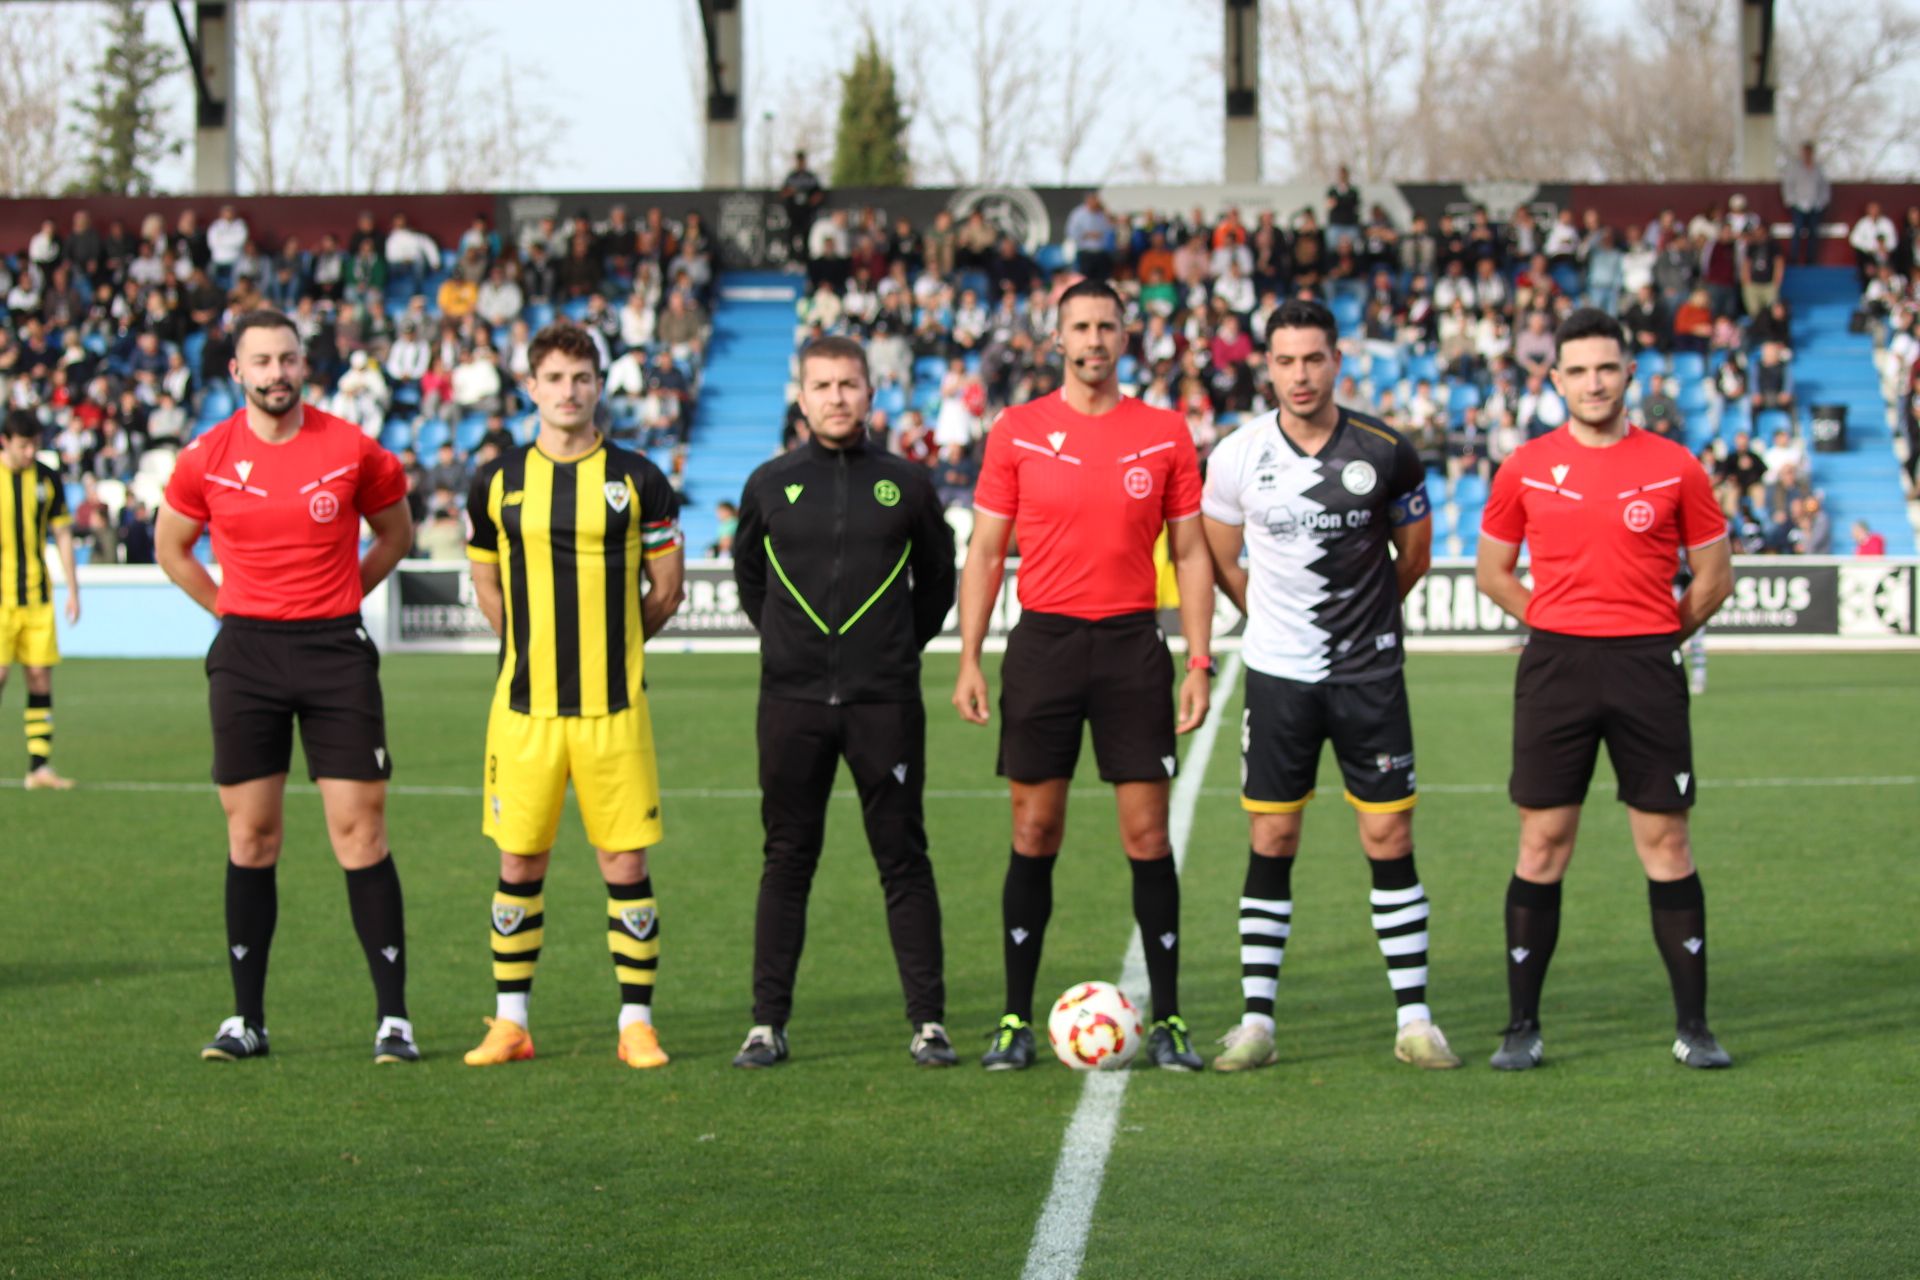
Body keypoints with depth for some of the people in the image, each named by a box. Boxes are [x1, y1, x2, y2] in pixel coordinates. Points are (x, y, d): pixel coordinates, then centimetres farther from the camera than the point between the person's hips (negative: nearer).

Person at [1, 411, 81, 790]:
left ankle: (40, 766, 1)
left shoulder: (48, 479, 7)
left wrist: (73, 590, 8)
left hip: (37, 596, 4)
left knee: (41, 677, 0)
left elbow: (62, 534, 13)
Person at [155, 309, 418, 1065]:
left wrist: (338, 598, 8)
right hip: (246, 654, 1)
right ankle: (246, 1019, 11)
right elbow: (171, 548, 16)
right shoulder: (206, 460, 0)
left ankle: (394, 1017, -1)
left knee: (360, 832, -5)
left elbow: (396, 533, 14)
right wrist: (231, 608, 10)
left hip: (335, 649, -1)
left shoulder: (351, 449, -3)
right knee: (251, 837, 4)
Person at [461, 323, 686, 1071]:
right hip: (524, 705, 1)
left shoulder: (637, 479, 1)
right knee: (519, 862, 4)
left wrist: (611, 644, 11)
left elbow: (667, 590, 8)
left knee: (625, 863, 0)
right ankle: (510, 1022, 13)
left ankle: (636, 1023, 8)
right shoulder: (497, 482, 5)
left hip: (615, 707, -1)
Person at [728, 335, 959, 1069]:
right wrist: (785, 640, 12)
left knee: (903, 859, 1)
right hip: (792, 700, 1)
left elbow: (938, 578, 17)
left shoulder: (905, 485, 4)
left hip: (885, 702, -1)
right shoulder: (771, 485, 6)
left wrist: (905, 646, 10)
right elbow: (747, 574, 20)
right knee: (787, 861, 4)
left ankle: (928, 1023, 5)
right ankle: (768, 1023, 7)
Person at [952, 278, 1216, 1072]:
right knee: (1034, 834, 2)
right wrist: (969, 660, -1)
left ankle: (1167, 1020, 5)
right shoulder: (1017, 432, 4)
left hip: (1132, 647, 0)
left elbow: (1190, 553, 8)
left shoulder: (1164, 434, 5)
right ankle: (1016, 1020, 9)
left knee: (1147, 833, -1)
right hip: (1043, 642, 0)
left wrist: (1200, 661, 0)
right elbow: (984, 550, 6)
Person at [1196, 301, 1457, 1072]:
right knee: (1271, 843, 2)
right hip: (1278, 674, 0)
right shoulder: (1237, 456, -4)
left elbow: (1414, 554, 11)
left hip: (1369, 674, 0)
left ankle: (1414, 1020, 6)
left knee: (1389, 840, 0)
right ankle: (1256, 1022, 6)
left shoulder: (1385, 453, -5)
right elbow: (1218, 560, 12)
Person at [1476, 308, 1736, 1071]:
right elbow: (1493, 571, 13)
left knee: (1666, 843, 2)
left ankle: (1693, 1028, 8)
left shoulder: (1673, 467, 2)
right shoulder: (1526, 468, 4)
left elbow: (1715, 575, 10)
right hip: (1555, 669, 1)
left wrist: (1660, 638, 5)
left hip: (1647, 667, 0)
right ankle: (1522, 1028, 8)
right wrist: (1559, 627, 6)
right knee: (1542, 845, 1)